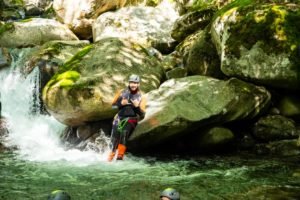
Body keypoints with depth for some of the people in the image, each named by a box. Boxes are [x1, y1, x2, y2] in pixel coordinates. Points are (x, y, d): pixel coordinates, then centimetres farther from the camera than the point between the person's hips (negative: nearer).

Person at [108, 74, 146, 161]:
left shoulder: (140, 97, 2)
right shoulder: (122, 92, 6)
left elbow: (142, 115, 0)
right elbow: (113, 104, 11)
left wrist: (137, 106, -18)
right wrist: (121, 103, -8)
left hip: (131, 119, -2)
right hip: (119, 118, 2)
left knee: (124, 132, -28)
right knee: (114, 141, -2)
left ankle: (120, 157, -26)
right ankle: (109, 159, 11)